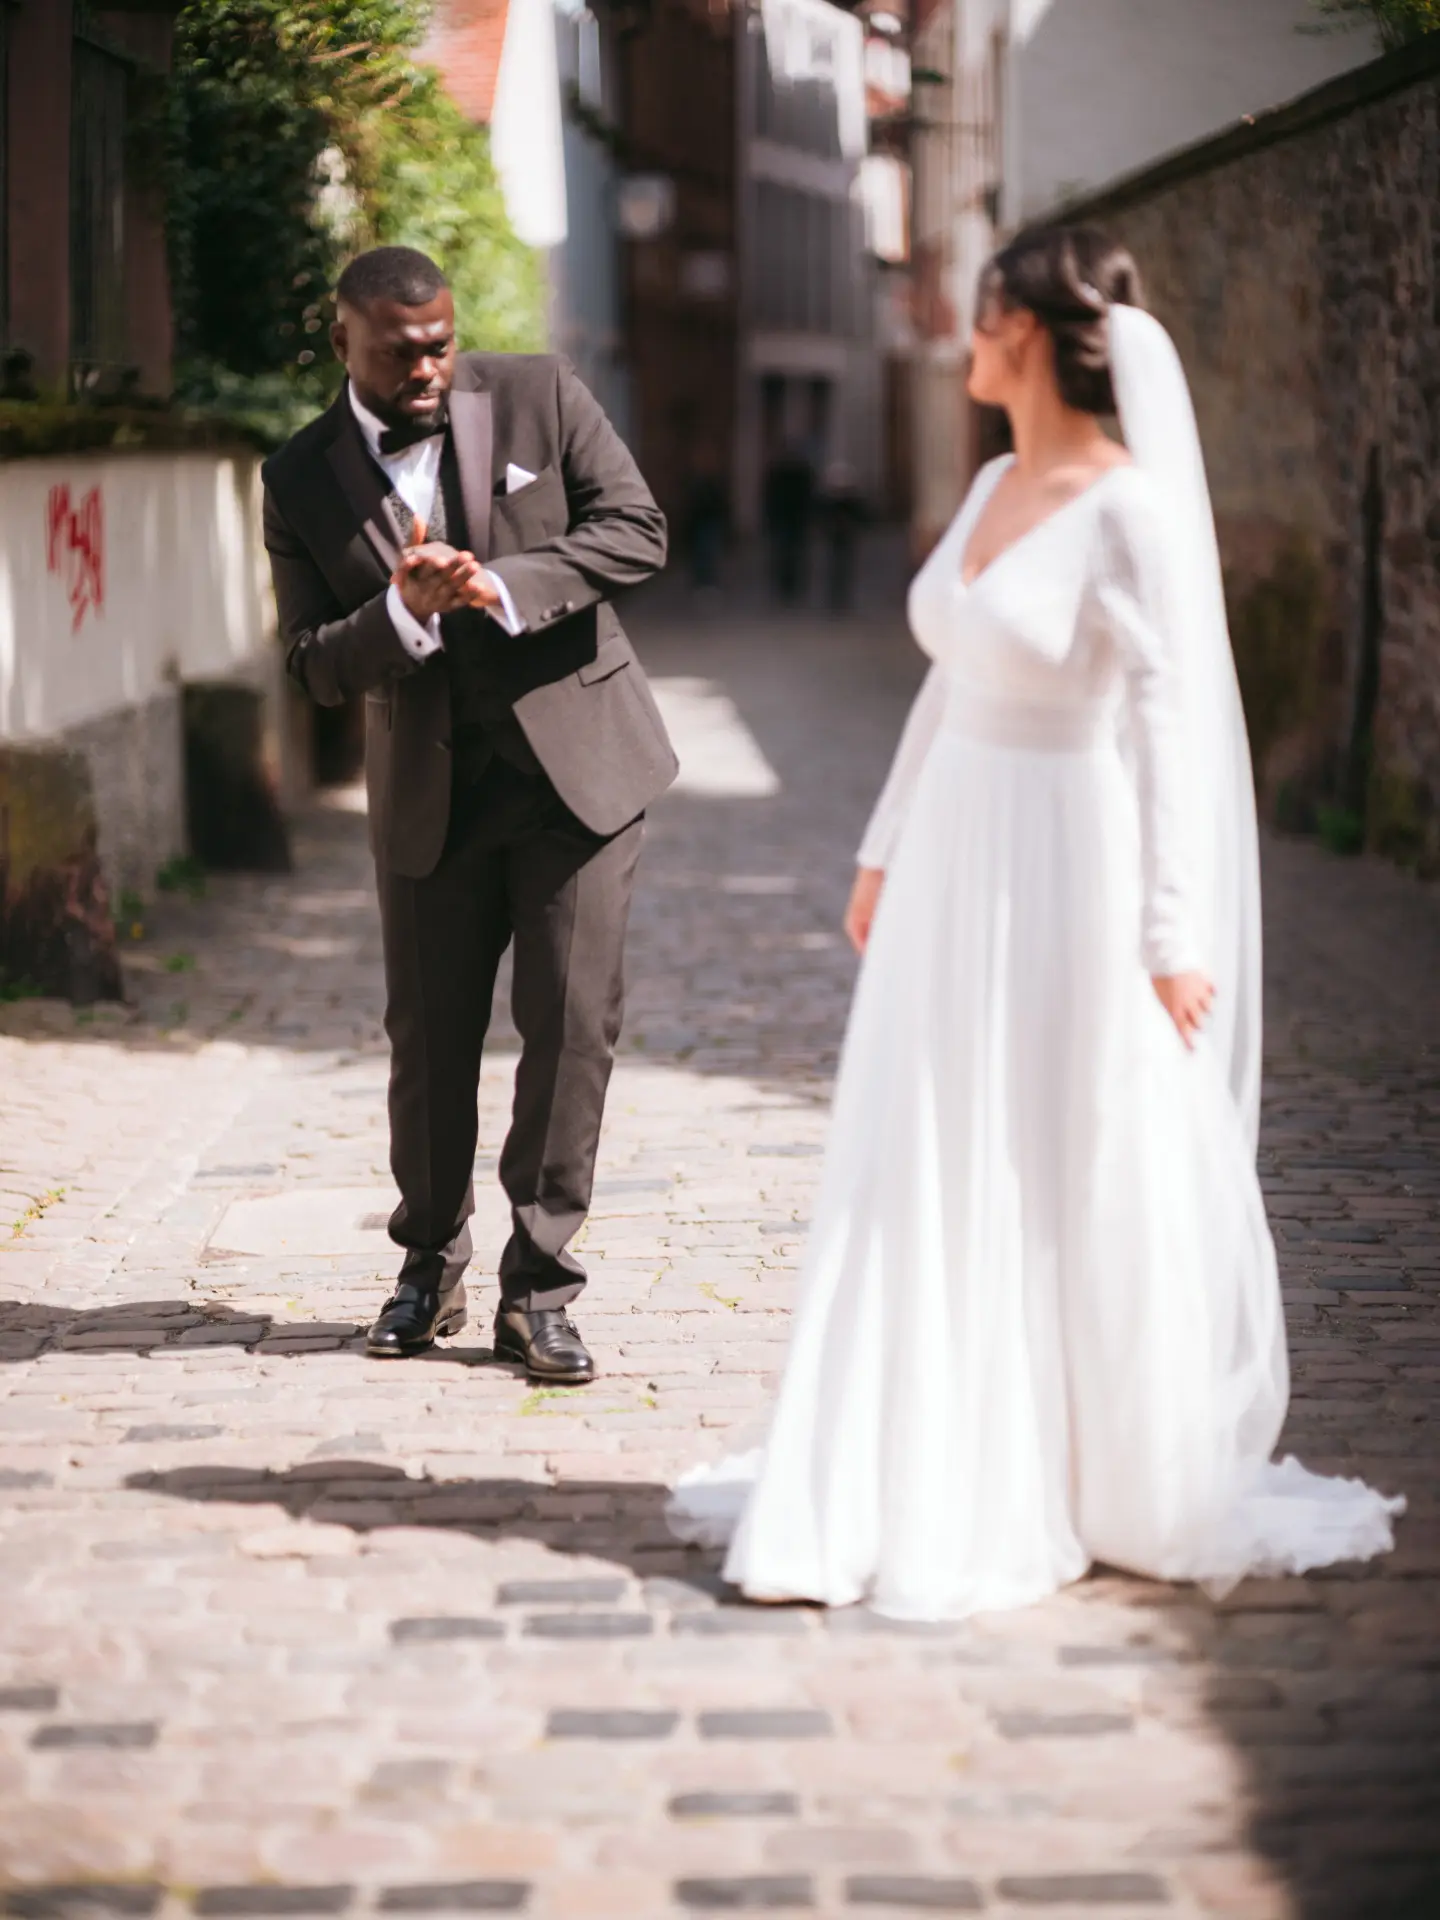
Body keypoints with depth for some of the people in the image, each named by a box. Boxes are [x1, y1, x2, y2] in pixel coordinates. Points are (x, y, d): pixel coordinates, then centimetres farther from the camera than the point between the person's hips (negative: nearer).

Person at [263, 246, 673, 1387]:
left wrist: (503, 586, -22)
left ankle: (538, 1290, 4)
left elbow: (637, 532, -8)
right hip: (428, 792, 1)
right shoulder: (302, 480, 0)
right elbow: (313, 664, -3)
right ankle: (431, 1269, 27)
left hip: (578, 764, -1)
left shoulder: (540, 397, -2)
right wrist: (402, 612, -23)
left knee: (572, 1025, -4)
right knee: (428, 1037, 8)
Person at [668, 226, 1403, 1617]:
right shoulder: (994, 486, 9)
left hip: (1068, 881, -8)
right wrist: (885, 851, 20)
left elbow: (1172, 725, -17)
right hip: (955, 872, 8)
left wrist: (1174, 934, -19)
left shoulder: (1131, 511, -16)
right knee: (919, 1187, 9)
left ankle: (1142, 1491, 18)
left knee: (1084, 1189, 3)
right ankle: (902, 1485, 18)